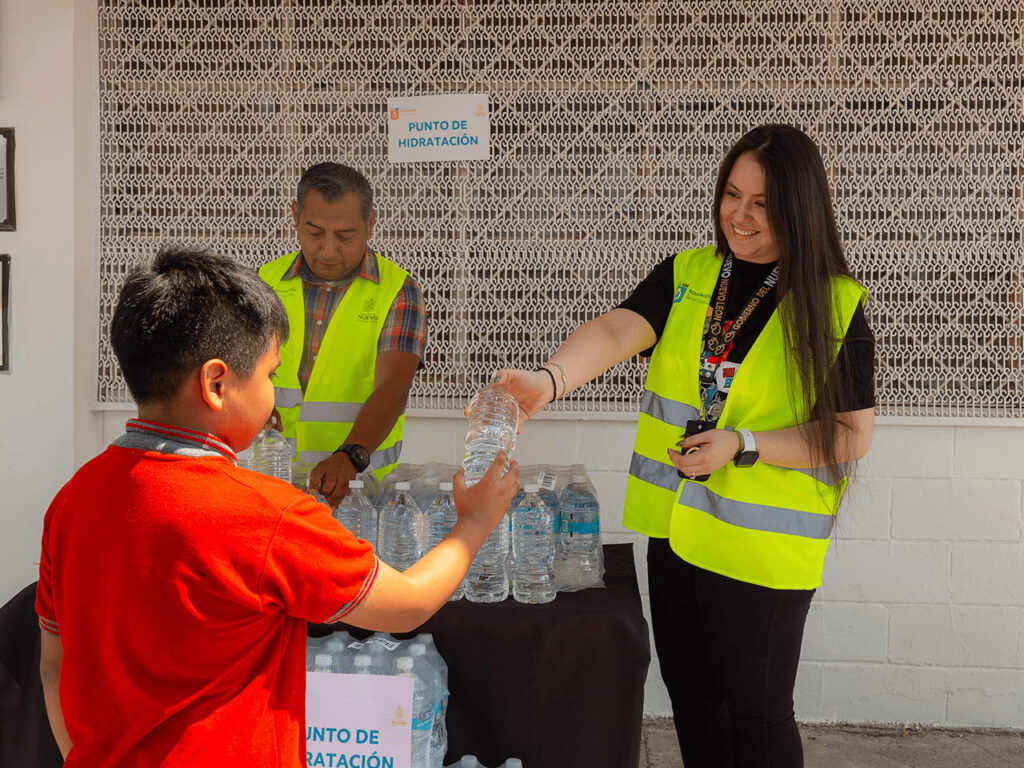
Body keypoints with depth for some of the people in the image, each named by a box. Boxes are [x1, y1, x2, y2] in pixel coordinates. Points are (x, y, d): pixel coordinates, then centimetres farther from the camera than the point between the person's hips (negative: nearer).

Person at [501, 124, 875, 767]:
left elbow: (853, 434, -8)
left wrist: (744, 446, -20)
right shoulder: (686, 276, 2)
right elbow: (616, 332, -15)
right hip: (675, 529, 5)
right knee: (690, 691, 20)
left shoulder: (836, 305, -9)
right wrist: (548, 381, -35)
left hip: (763, 546, -4)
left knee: (756, 713, 8)